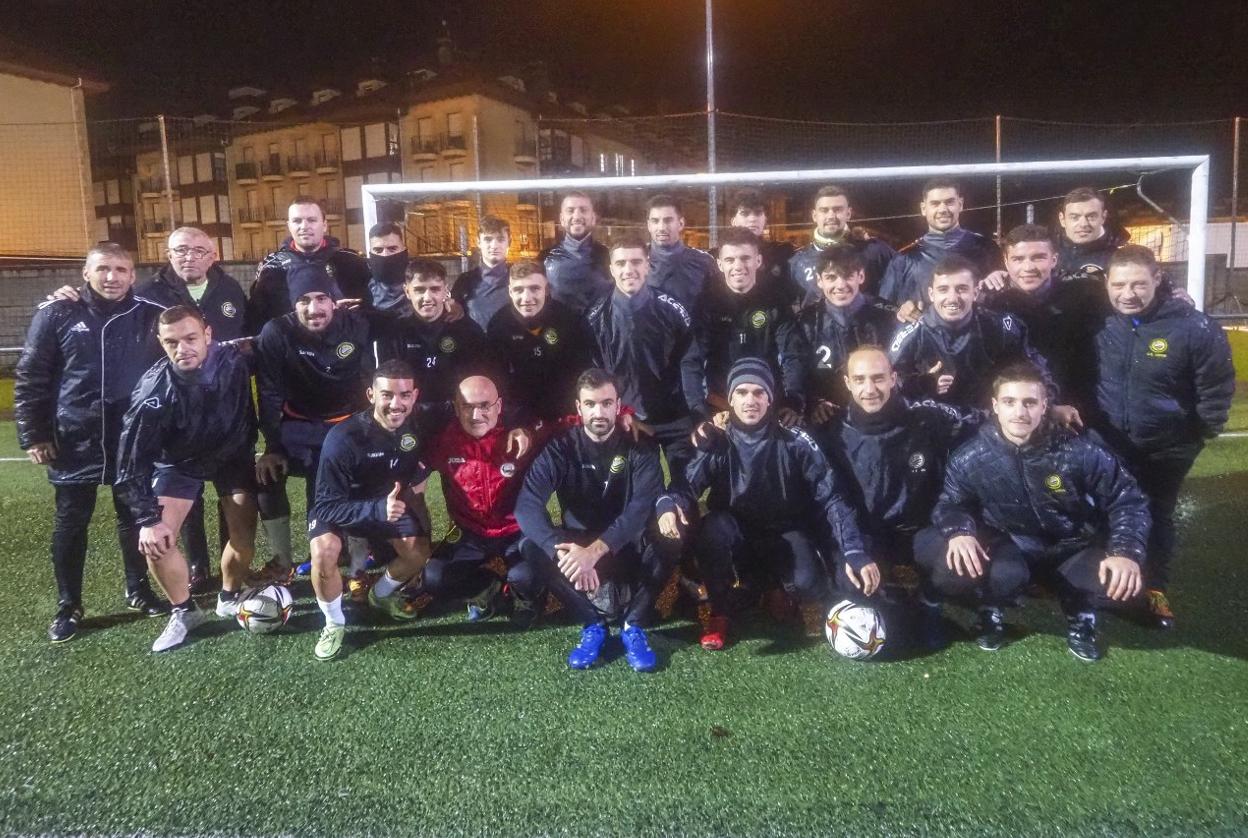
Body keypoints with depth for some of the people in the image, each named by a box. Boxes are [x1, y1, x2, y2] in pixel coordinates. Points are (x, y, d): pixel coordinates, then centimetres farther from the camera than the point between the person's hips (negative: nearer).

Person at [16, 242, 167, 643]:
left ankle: (138, 591, 29)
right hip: (74, 441, -1)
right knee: (71, 523, 8)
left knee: (134, 517, 12)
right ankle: (67, 607, 22)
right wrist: (33, 435, -4)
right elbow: (30, 377, -1)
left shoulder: (150, 316, -1)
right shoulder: (56, 315, -4)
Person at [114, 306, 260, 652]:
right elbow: (133, 458, -22)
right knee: (155, 540, -13)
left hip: (234, 454, 1)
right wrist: (148, 518, -23)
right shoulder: (154, 390, -30)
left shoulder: (234, 361, -30)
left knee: (244, 536, -4)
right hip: (179, 462, -1)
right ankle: (184, 611, 10)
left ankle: (229, 599, 24)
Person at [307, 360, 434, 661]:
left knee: (419, 552, -9)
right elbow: (328, 506, -34)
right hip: (337, 506, -4)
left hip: (391, 500, 5)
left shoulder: (417, 426, -19)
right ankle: (334, 624, -3)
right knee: (324, 552, -31)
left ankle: (381, 594, 25)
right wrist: (378, 510, -48)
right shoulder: (343, 438, -35)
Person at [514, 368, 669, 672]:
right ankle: (592, 623, -12)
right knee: (530, 545, -27)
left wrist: (595, 551, -42)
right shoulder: (561, 447, -11)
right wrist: (564, 551, -43)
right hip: (577, 543, 1)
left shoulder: (639, 446, -12)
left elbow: (644, 505, -28)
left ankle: (634, 624, -11)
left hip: (627, 544, -1)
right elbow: (527, 504, -25)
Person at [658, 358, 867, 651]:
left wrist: (855, 552, -29)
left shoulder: (795, 443, -11)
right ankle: (718, 613, -9)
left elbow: (831, 497, -15)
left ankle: (815, 602, 12)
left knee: (808, 584, -30)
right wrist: (668, 505, -44)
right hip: (735, 541, 1)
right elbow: (688, 487, -19)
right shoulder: (717, 444, -8)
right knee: (713, 525, -32)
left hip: (784, 537, 0)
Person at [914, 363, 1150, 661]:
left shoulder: (1080, 452, -15)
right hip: (1009, 548, -1)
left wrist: (1127, 551, -24)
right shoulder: (971, 458, -14)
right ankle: (991, 609, 7)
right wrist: (959, 531, -28)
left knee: (1122, 579, -27)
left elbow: (1127, 500, -6)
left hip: (1071, 550, 1)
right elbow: (950, 503, -3)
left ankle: (1080, 612, 11)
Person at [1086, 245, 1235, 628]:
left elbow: (1216, 386, -8)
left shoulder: (1192, 326, -19)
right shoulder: (1098, 322, -10)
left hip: (1166, 447, -2)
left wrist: (1203, 431, -4)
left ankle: (1157, 588, 33)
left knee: (1158, 516, 16)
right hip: (1107, 442, 2)